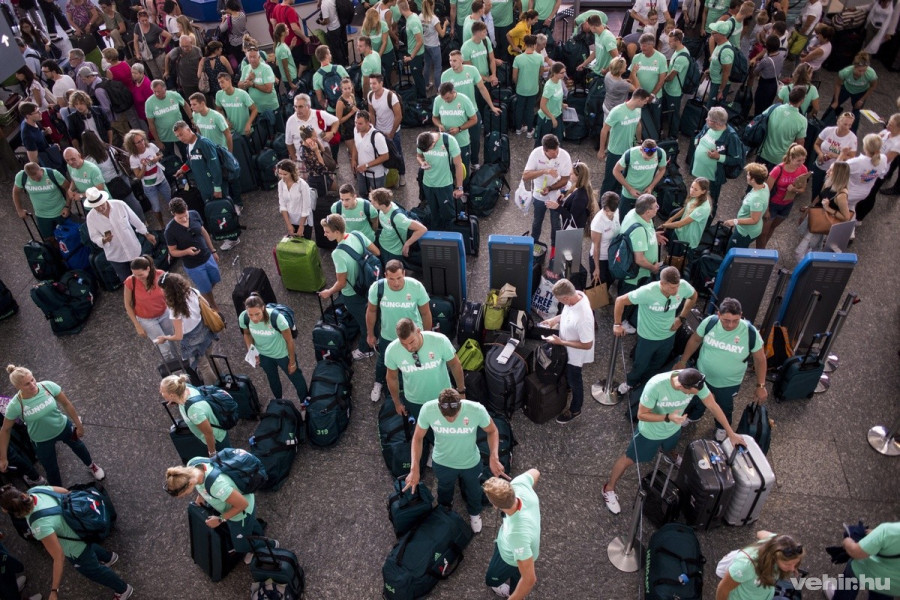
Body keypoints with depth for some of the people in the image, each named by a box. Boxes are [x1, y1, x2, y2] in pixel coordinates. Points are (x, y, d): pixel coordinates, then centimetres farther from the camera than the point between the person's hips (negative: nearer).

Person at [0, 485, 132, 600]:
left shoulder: (40, 526, -43)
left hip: (78, 552, -7)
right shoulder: (34, 490, -21)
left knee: (93, 570, 24)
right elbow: (65, 491, -2)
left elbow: (58, 557, -34)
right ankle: (109, 557, 70)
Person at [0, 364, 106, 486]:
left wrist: (79, 425, -5)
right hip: (42, 440, -2)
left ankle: (91, 465, 64)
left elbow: (66, 404, -14)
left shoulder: (48, 386, -30)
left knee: (78, 447, 31)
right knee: (51, 470, 18)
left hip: (63, 427, 2)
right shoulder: (15, 406, -32)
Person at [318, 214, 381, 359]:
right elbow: (377, 252, -2)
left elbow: (341, 283, -26)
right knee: (369, 316, 30)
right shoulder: (357, 235, -16)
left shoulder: (338, 254, -35)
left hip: (351, 294, -6)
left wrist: (329, 292, -7)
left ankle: (366, 349, 43)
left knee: (363, 321, 19)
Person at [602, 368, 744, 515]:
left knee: (670, 449, 36)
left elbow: (713, 406, -16)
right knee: (629, 459, 14)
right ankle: (609, 489, 35)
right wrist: (668, 417, -43)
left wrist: (731, 433, -12)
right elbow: (641, 414, -30)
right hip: (650, 432, -4)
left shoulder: (697, 382, -30)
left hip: (674, 429, 4)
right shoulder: (655, 385, -43)